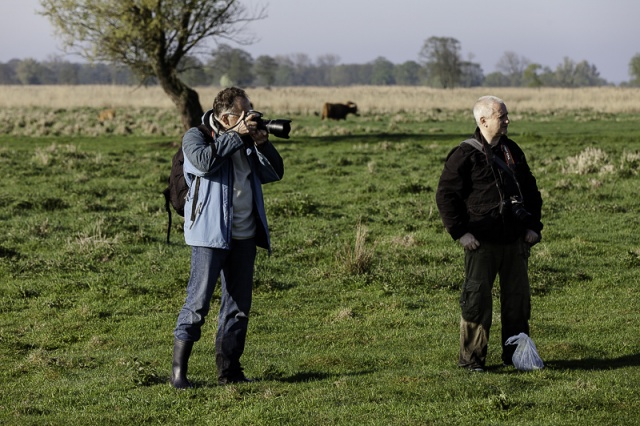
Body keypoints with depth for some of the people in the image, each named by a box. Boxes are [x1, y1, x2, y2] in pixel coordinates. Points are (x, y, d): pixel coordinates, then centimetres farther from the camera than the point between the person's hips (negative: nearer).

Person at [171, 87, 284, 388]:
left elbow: (274, 173, 13)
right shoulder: (196, 136, -2)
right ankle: (178, 369, -6)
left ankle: (228, 369, 14)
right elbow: (204, 162, -23)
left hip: (244, 235, 7)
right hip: (211, 233, -7)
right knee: (198, 301, -9)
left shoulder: (246, 142, 16)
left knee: (238, 305, 8)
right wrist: (237, 136, -17)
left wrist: (262, 144, -3)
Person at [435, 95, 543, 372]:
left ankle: (515, 354, 20)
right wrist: (460, 232, -13)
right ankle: (471, 357, 4)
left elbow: (530, 190, 21)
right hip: (482, 242, -6)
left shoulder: (512, 151, 13)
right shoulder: (465, 155, -7)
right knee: (477, 299, -5)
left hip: (515, 240, 6)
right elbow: (445, 195, -8)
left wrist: (533, 226, 11)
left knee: (518, 298, 9)